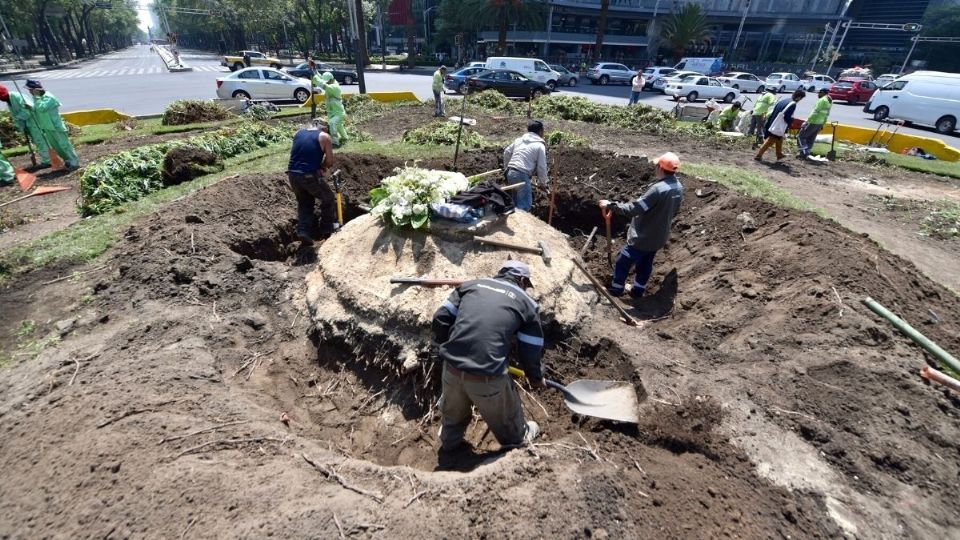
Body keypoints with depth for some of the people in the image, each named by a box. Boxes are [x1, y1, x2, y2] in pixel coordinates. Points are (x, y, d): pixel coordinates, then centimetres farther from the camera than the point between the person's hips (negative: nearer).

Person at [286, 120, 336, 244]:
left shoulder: (297, 134, 15)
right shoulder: (324, 136, 2)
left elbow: (296, 154, 15)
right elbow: (330, 160, -1)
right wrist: (322, 168, 18)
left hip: (292, 174, 5)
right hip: (309, 176, -5)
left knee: (304, 202, 24)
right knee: (328, 198, 18)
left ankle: (303, 231, 14)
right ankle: (327, 228, 24)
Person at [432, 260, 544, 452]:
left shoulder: (472, 284, 11)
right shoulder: (527, 303, 3)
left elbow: (440, 318, 8)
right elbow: (530, 351, 7)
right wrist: (535, 377, 27)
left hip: (451, 367, 3)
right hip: (487, 376, -3)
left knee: (453, 410, 33)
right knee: (505, 415, 29)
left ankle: (449, 441, 59)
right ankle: (517, 438, 56)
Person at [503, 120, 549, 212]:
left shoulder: (519, 139, 16)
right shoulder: (540, 145, -2)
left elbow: (507, 152, 21)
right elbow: (541, 167, -2)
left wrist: (507, 167, 32)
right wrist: (543, 183, 10)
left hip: (510, 173, 8)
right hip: (522, 175, -8)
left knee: (515, 201, 20)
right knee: (525, 205, -3)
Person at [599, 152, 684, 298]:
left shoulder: (658, 189, -31)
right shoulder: (678, 188, -2)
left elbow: (634, 209, -29)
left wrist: (611, 205, -22)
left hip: (643, 237, -8)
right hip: (659, 236, 8)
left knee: (622, 263, 9)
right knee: (646, 264, 24)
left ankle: (616, 289, 26)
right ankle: (638, 291, 39)